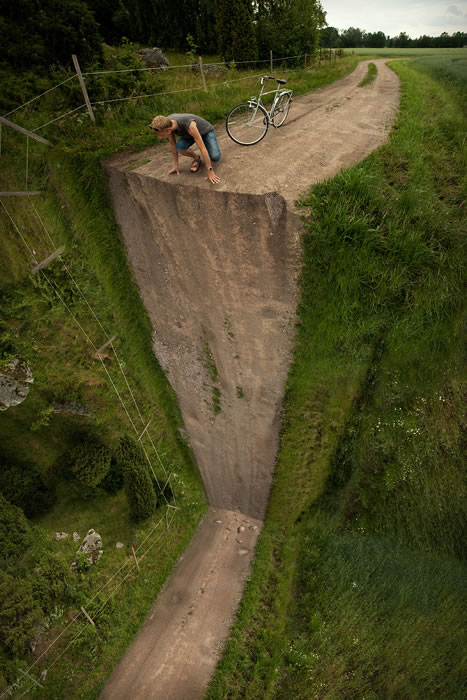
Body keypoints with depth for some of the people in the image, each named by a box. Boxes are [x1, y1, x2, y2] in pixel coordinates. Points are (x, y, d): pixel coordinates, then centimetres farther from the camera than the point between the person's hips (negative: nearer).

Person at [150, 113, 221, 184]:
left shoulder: (189, 125, -45)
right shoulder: (166, 123, -27)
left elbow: (202, 148, -43)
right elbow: (172, 143, -11)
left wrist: (210, 171, -43)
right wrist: (176, 165, -7)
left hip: (206, 131, -4)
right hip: (188, 133, 5)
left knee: (215, 158, -28)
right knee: (179, 148, -27)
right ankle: (196, 158, 4)